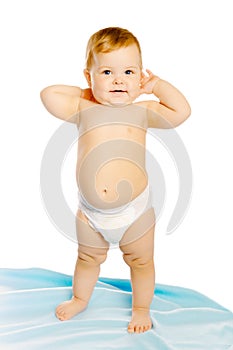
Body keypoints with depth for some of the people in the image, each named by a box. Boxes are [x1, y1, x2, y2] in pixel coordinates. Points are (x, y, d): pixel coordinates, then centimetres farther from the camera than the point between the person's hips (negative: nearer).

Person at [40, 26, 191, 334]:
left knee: (141, 262, 17)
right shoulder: (83, 109, -1)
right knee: (88, 259, 25)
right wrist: (84, 92, 0)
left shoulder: (142, 110, -3)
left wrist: (157, 85, -4)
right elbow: (48, 94, -4)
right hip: (91, 211, 1)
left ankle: (141, 307, 43)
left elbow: (181, 111, -9)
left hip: (135, 210, -1)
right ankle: (80, 299, 52)